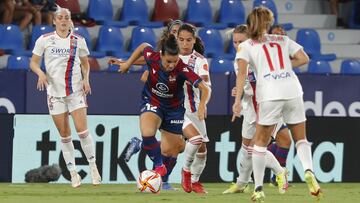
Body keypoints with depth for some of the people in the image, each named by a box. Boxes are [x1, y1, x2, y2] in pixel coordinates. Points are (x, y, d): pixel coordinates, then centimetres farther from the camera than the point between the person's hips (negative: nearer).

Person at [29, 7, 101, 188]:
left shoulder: (78, 40, 3)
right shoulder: (44, 40, 0)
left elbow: (85, 63, 15)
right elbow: (34, 62, 5)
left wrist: (86, 79, -3)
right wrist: (40, 73, -16)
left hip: (76, 90, 0)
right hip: (55, 91, 0)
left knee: (82, 130, -12)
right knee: (64, 135, 2)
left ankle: (93, 166, 4)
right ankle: (73, 173, 11)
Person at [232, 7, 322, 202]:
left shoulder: (246, 46, 13)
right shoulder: (283, 40, 22)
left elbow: (242, 73, -1)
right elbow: (303, 58, 14)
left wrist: (237, 100, -7)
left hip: (269, 94, -2)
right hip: (293, 90, 2)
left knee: (260, 142, 12)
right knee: (300, 138, 13)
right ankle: (308, 170, -15)